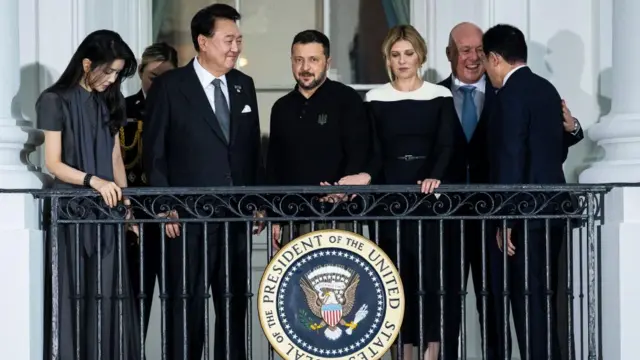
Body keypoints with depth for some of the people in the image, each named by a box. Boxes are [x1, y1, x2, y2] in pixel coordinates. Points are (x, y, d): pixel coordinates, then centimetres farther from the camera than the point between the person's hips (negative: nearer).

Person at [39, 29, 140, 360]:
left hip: (106, 211, 5)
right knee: (74, 294, -4)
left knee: (109, 295, 2)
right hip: (70, 209, -5)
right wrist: (92, 181, -23)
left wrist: (126, 202, 3)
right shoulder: (56, 101, -4)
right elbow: (53, 163, -9)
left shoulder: (108, 103, 13)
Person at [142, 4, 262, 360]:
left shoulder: (244, 85, 12)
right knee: (187, 304, 0)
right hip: (189, 217, -5)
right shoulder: (169, 86, -3)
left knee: (235, 302, 9)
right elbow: (154, 152, -2)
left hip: (236, 215, 5)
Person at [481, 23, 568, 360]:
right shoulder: (548, 90, 13)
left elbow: (511, 158, -18)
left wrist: (506, 218, -17)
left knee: (527, 302, -5)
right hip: (551, 209, 9)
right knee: (543, 299, 13)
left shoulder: (511, 95, -13)